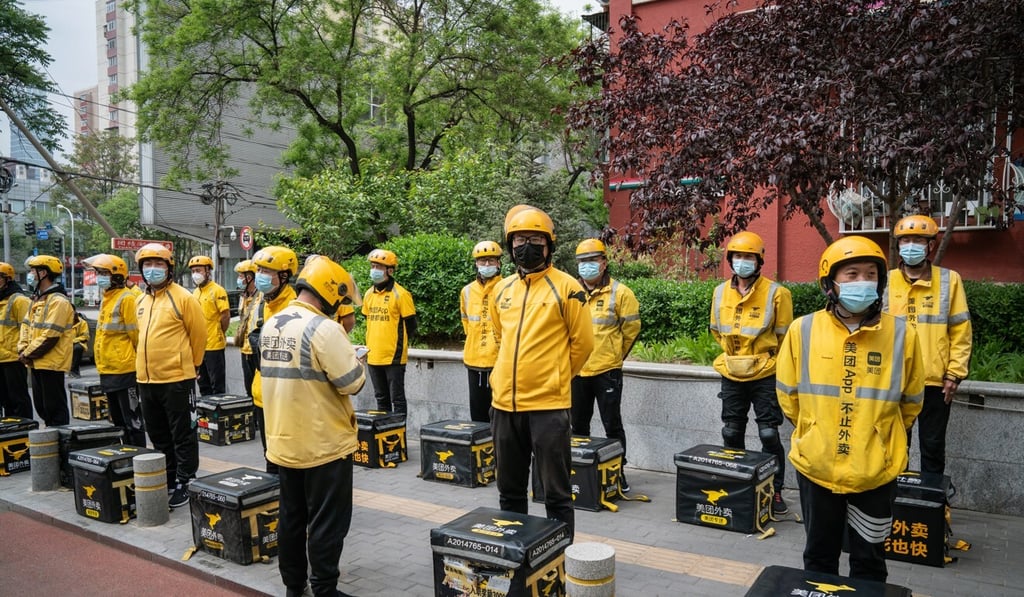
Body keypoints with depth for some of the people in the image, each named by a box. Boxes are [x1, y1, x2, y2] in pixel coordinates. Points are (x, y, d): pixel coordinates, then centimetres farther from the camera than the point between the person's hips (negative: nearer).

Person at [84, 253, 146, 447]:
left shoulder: (126, 298, -14)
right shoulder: (106, 298, 15)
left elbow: (136, 334, -15)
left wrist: (136, 359, -6)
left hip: (124, 370, -10)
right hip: (107, 371, 10)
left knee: (132, 421, -3)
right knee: (118, 421, 17)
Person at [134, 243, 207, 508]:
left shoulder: (183, 298, -10)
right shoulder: (141, 301, 11)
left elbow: (199, 334, -5)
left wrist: (191, 365, 3)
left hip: (176, 379, -7)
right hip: (146, 379, 8)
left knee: (183, 436, 3)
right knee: (158, 436, 18)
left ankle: (184, 484, 12)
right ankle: (167, 480, 31)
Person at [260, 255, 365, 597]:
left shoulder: (271, 325, 5)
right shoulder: (324, 328, -21)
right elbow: (353, 382, -19)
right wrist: (352, 356, 0)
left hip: (284, 442, 8)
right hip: (324, 444, -8)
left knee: (291, 517, 18)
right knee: (327, 523, 5)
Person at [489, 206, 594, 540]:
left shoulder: (565, 287, -7)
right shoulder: (502, 289, 10)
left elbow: (582, 343, -2)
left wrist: (556, 378, 7)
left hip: (548, 405, -6)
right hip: (504, 403, 6)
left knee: (556, 493, 5)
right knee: (510, 491, 19)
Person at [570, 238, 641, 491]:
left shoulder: (620, 293, -7)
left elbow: (631, 328, 0)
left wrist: (614, 355, 7)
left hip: (607, 371, -4)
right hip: (576, 371, 4)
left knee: (612, 425, 3)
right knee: (578, 424, 15)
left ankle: (618, 471, 15)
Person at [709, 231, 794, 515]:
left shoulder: (776, 292, -11)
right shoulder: (721, 292, 2)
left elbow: (785, 336, -3)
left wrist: (764, 359, 2)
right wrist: (734, 354, 12)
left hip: (764, 376, -4)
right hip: (731, 375, 4)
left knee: (769, 435, 0)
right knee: (731, 433, 13)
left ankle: (775, 491, 15)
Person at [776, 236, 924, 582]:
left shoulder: (901, 335, -8)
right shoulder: (803, 330, -8)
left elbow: (910, 402, 6)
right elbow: (788, 394, 5)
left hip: (876, 471, 0)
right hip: (815, 466, 0)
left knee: (869, 561, 17)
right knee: (819, 556, 19)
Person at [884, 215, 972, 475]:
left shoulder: (949, 280, 0)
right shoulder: (886, 282, 2)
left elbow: (961, 332, 0)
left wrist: (955, 373, -4)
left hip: (935, 380, -1)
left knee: (933, 445, 9)